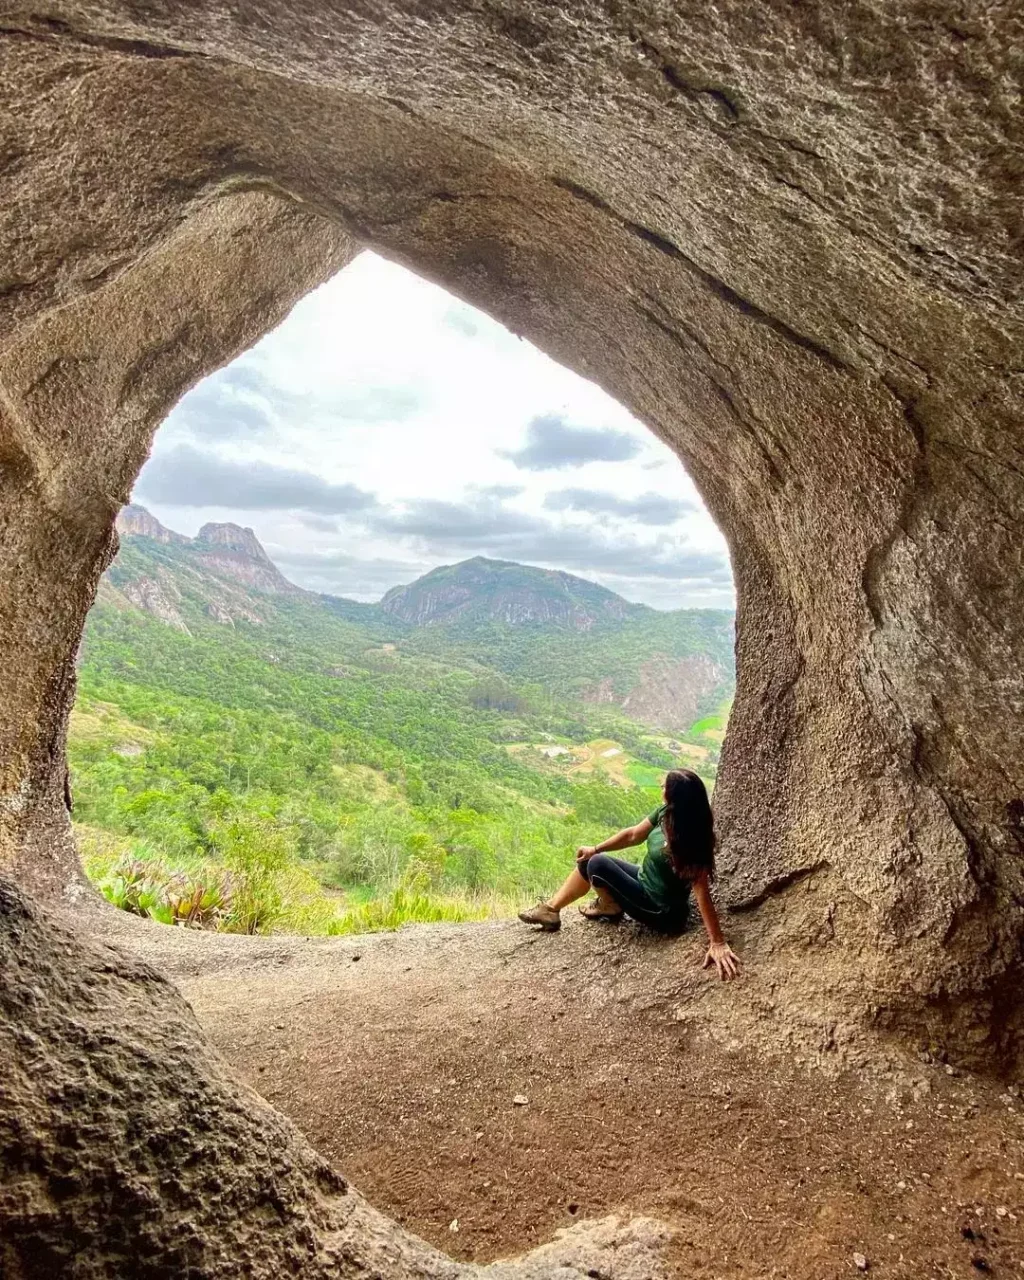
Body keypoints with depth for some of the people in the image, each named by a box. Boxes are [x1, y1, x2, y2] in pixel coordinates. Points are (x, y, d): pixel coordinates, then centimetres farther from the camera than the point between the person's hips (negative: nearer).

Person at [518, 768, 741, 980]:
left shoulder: (689, 842, -34)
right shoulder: (665, 813, -9)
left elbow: (702, 893, -34)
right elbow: (633, 835, 4)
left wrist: (718, 944, -35)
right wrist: (596, 848, 2)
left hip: (662, 911, -8)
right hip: (646, 881, 8)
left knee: (598, 865, -17)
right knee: (587, 861, 9)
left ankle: (610, 907, 14)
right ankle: (550, 910, 20)